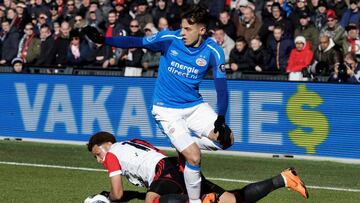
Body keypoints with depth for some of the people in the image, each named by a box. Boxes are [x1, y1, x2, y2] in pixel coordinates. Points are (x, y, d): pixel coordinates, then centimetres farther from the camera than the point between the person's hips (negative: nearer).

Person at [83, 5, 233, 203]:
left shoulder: (213, 51, -11)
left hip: (195, 106, 3)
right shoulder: (169, 39, -14)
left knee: (226, 139, -13)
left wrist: (221, 119, -25)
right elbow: (136, 42, -9)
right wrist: (102, 40, -17)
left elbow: (221, 87, -14)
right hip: (167, 110, -3)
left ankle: (186, 148, 10)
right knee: (193, 156, -16)